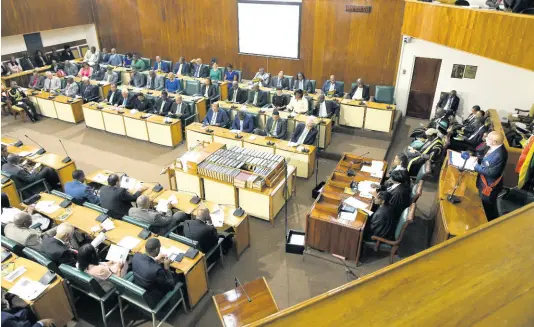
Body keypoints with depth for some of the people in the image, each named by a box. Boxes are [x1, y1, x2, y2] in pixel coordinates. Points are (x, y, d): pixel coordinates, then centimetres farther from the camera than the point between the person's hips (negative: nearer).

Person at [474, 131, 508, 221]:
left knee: (489, 208, 14)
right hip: (484, 183, 9)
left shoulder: (500, 155, -35)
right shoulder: (493, 148, -6)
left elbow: (491, 172, -29)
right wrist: (477, 159, -3)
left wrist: (476, 166, -23)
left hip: (490, 186, -9)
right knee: (484, 205, 29)